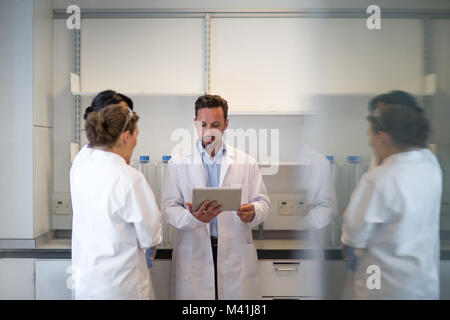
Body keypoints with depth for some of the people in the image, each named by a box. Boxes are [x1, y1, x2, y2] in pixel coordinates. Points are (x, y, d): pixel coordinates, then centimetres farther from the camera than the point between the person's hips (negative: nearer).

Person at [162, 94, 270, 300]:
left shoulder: (246, 162, 7)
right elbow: (169, 208, 0)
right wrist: (193, 217, -22)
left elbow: (262, 202, 7)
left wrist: (252, 212, -17)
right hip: (193, 257, -1)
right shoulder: (178, 162, 5)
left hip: (236, 256, 1)